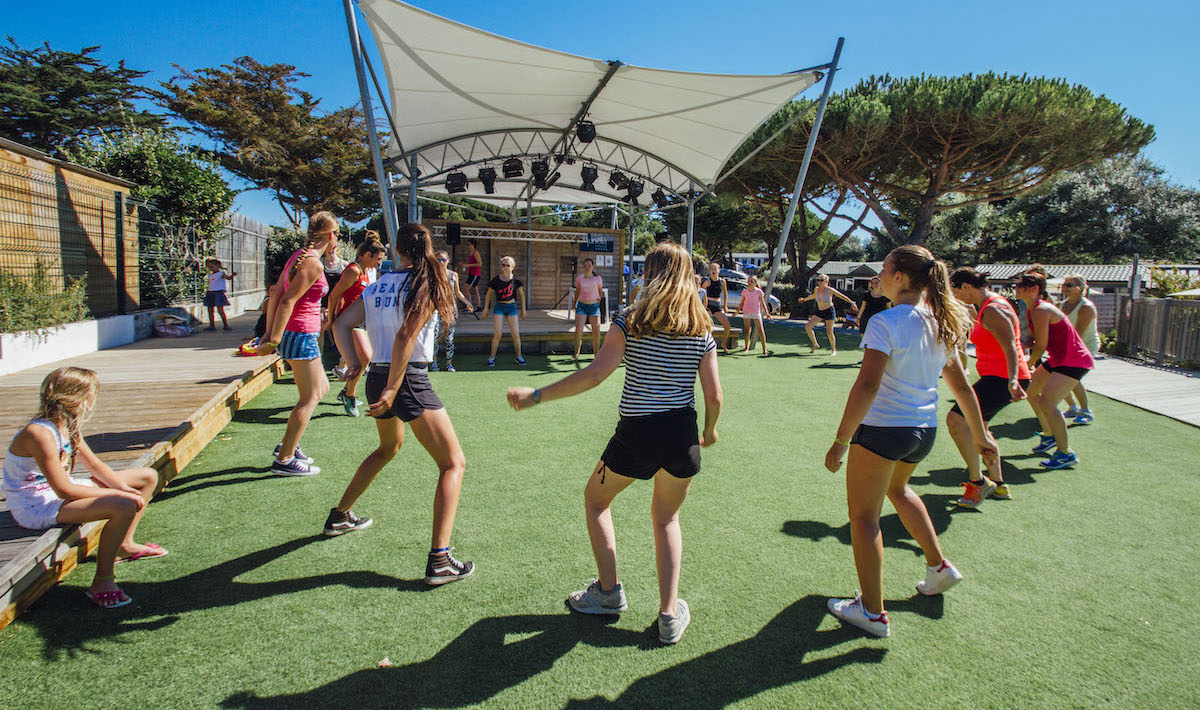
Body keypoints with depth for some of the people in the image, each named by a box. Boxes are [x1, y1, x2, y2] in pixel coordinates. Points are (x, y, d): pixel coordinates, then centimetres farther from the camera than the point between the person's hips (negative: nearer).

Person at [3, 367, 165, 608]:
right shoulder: (40, 433, -27)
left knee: (147, 477, 11)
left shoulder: (69, 426, 2)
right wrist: (117, 494, -23)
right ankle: (102, 581, -16)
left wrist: (124, 487, -6)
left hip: (60, 490, 10)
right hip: (35, 506, -10)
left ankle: (125, 545, 25)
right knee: (124, 507, -33)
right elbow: (64, 491, -28)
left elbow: (95, 465, 10)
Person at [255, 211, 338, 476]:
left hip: (289, 333, 10)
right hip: (301, 334, -10)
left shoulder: (298, 256, 11)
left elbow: (276, 294, 12)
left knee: (321, 388, 19)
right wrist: (273, 341, -20)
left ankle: (287, 444, 24)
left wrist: (269, 332, 13)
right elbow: (287, 301, -22)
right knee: (310, 398, 0)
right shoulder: (313, 263, -17)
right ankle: (285, 459, 5)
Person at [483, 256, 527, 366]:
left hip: (512, 307, 1)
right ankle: (492, 357, 4)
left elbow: (521, 294, 10)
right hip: (499, 307, -1)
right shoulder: (496, 280, -5)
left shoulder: (515, 280, -3)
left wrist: (523, 309, 13)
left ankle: (519, 357, 14)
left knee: (515, 334, -2)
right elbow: (489, 293, 8)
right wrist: (486, 308, 11)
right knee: (497, 333, -8)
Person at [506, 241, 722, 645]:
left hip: (636, 433, -3)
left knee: (596, 499, 24)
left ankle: (609, 592, 28)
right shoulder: (702, 330, 2)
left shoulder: (631, 321, -7)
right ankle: (670, 614, 19)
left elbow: (594, 375, -16)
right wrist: (709, 431, 20)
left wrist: (536, 396, -9)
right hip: (683, 435, 4)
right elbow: (713, 395, 0)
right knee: (666, 518, 24)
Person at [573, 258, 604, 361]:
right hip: (581, 306, 0)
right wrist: (575, 304, 24)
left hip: (594, 306, 0)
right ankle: (577, 352, 3)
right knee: (578, 330, -13)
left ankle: (596, 353, 13)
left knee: (596, 331, -4)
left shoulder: (598, 279, 0)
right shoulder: (579, 278, 1)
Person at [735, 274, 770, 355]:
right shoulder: (745, 291, 5)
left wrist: (766, 313, -2)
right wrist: (737, 312, 8)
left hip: (756, 313, -1)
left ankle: (764, 349, -3)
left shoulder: (759, 291, 1)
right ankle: (746, 348, 8)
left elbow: (762, 303, 5)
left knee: (760, 330, -7)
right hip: (746, 313, 1)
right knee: (747, 330, 0)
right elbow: (741, 303, 14)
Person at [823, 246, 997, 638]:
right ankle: (939, 566, 40)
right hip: (924, 430, 8)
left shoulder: (885, 323, -17)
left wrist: (841, 440, -21)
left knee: (863, 516, 6)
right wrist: (981, 435, 21)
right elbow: (962, 387, 12)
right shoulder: (940, 325, 6)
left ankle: (872, 612, 13)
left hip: (882, 428, -8)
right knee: (897, 489, 35)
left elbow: (866, 387, -25)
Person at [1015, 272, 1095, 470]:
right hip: (1058, 359, 11)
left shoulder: (1041, 310, -22)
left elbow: (1040, 347, -20)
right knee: (1030, 390, 18)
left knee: (1046, 401, -20)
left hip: (1074, 362, -11)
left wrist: (1026, 365, -5)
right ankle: (1049, 437, 34)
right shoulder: (1030, 310, 8)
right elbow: (1031, 340, 14)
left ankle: (1066, 453, -9)